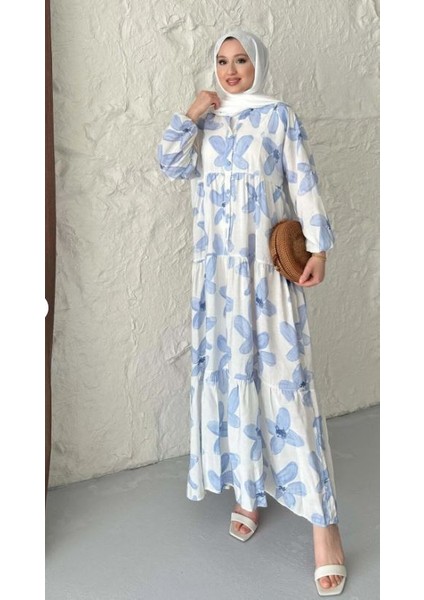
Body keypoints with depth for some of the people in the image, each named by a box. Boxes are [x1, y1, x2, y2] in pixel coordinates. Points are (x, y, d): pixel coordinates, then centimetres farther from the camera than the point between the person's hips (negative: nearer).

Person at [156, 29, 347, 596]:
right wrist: (191, 114, -4)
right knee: (228, 375, 7)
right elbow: (171, 164, 2)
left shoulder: (279, 116, 2)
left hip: (267, 270, -4)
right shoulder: (206, 122, 14)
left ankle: (322, 518, -4)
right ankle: (248, 491, 23)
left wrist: (319, 248, -13)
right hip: (217, 273, 5)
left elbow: (304, 184, -5)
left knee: (284, 379, -9)